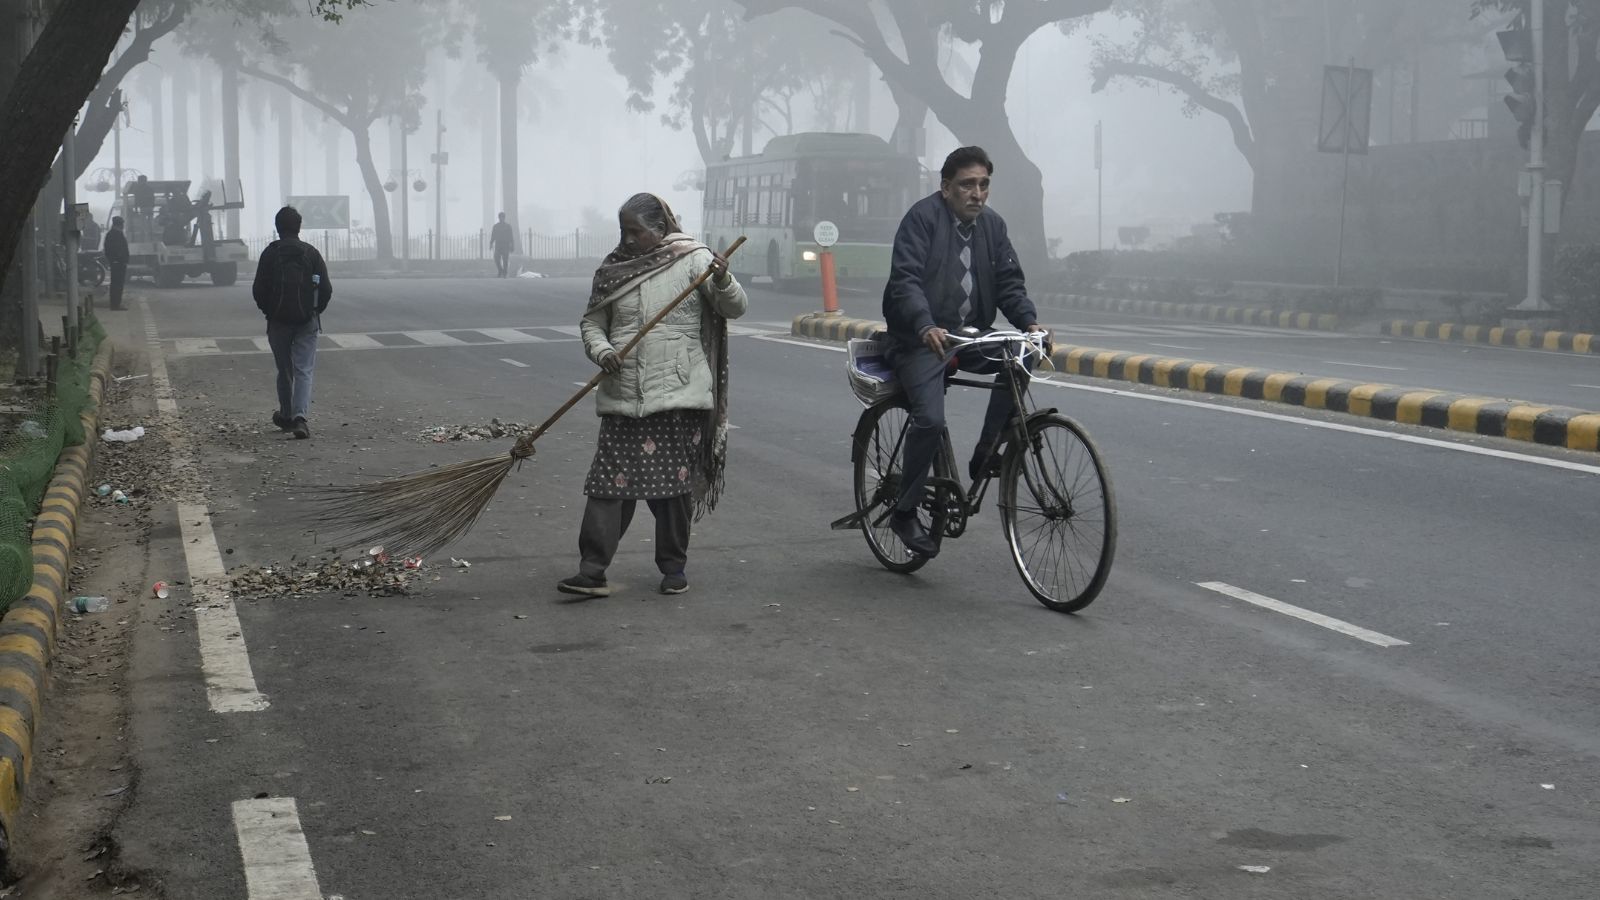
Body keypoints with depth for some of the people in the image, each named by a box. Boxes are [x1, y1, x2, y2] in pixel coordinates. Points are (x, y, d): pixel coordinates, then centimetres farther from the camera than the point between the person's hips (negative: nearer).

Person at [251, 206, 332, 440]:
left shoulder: (270, 253, -2)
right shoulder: (311, 253, 0)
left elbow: (259, 289, -3)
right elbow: (326, 289, -2)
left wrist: (268, 311, 13)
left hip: (278, 321, 0)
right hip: (307, 321, 0)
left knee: (284, 371, 15)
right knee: (303, 371, -3)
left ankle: (286, 416, 27)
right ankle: (300, 416, -20)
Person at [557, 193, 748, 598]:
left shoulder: (693, 260, 0)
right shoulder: (612, 269, 10)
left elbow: (735, 308, -6)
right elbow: (592, 322, 15)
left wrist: (723, 282, -27)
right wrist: (601, 351, -6)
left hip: (679, 397, -2)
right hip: (622, 397, 3)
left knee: (675, 483, 4)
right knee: (610, 481, -3)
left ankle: (674, 567, 18)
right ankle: (593, 569, -3)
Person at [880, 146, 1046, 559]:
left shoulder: (992, 225, 10)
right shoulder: (923, 216, -9)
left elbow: (1009, 281, 8)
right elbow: (905, 280, -19)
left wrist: (1029, 322, -12)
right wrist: (927, 327, -36)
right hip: (920, 339, -6)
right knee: (931, 419, -22)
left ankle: (986, 455, -8)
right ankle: (905, 512, -5)